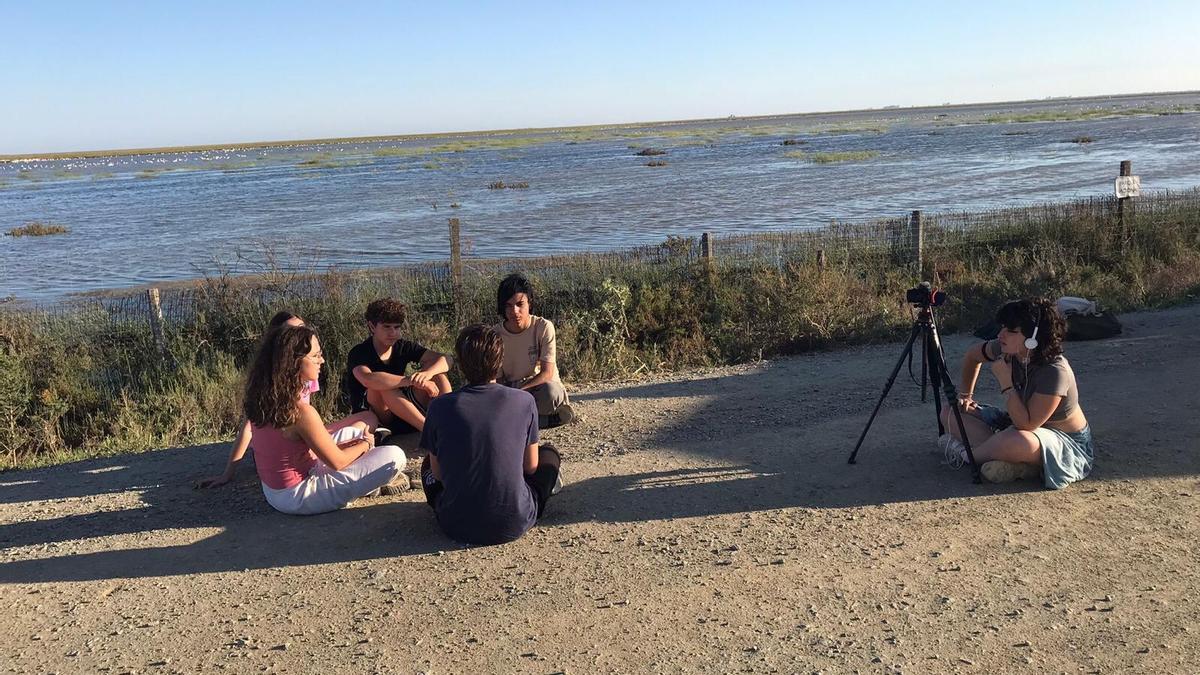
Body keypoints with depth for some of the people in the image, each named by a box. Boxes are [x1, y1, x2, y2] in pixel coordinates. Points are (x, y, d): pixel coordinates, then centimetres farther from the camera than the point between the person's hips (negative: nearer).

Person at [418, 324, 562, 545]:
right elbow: (531, 467, 2)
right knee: (549, 453, 24)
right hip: (514, 524, -1)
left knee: (427, 465, 30)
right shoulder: (524, 401, -8)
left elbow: (437, 472, 4)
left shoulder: (440, 406, -7)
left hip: (457, 527, 1)